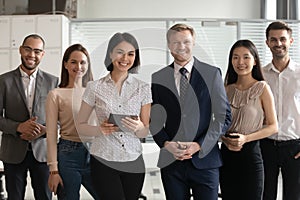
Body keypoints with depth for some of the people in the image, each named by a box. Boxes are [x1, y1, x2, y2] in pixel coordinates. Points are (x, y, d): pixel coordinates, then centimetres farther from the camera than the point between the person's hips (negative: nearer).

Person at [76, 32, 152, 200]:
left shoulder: (143, 88, 3)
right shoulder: (95, 87, -1)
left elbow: (146, 132, 5)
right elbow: (81, 126, 4)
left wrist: (138, 127, -17)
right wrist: (101, 130, -15)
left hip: (133, 161, 2)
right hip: (103, 160, -2)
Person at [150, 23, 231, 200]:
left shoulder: (212, 73, 1)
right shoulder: (158, 78, 6)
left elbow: (224, 116, -1)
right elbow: (153, 119, 8)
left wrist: (199, 145, -10)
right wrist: (166, 144, -9)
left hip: (204, 159, -1)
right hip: (170, 160, 2)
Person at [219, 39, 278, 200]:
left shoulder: (262, 88, -5)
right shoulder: (226, 90, 6)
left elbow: (273, 126, -6)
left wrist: (245, 138, -17)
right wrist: (225, 140, -7)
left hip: (251, 153, -4)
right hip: (226, 154, 4)